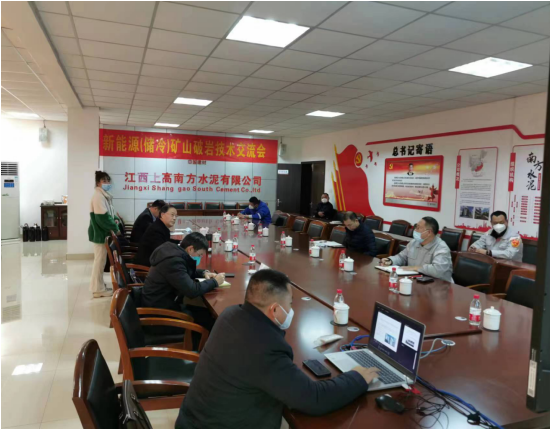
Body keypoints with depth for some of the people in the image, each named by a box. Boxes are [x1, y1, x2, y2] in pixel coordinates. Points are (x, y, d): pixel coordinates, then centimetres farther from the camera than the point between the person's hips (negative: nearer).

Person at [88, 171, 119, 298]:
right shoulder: (98, 196, -17)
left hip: (103, 232, 10)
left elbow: (109, 212, 21)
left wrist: (115, 220, 0)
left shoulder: (105, 195, 15)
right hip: (100, 232, -10)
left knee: (100, 260, 16)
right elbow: (102, 216, -24)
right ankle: (99, 289, 5)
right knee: (100, 260, -3)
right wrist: (115, 228, -16)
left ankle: (97, 286, 27)